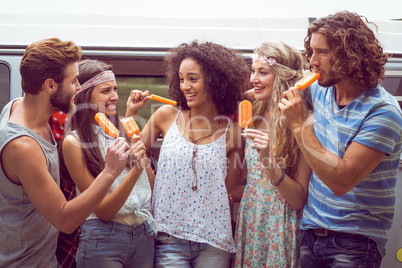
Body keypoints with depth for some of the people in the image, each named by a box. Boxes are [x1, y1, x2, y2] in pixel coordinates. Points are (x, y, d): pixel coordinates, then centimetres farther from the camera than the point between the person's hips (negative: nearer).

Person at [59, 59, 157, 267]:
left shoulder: (124, 129, 6)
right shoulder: (74, 142, -10)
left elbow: (152, 186, 13)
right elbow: (103, 211, -14)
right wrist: (136, 170, -22)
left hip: (144, 235, 5)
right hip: (103, 240, -5)